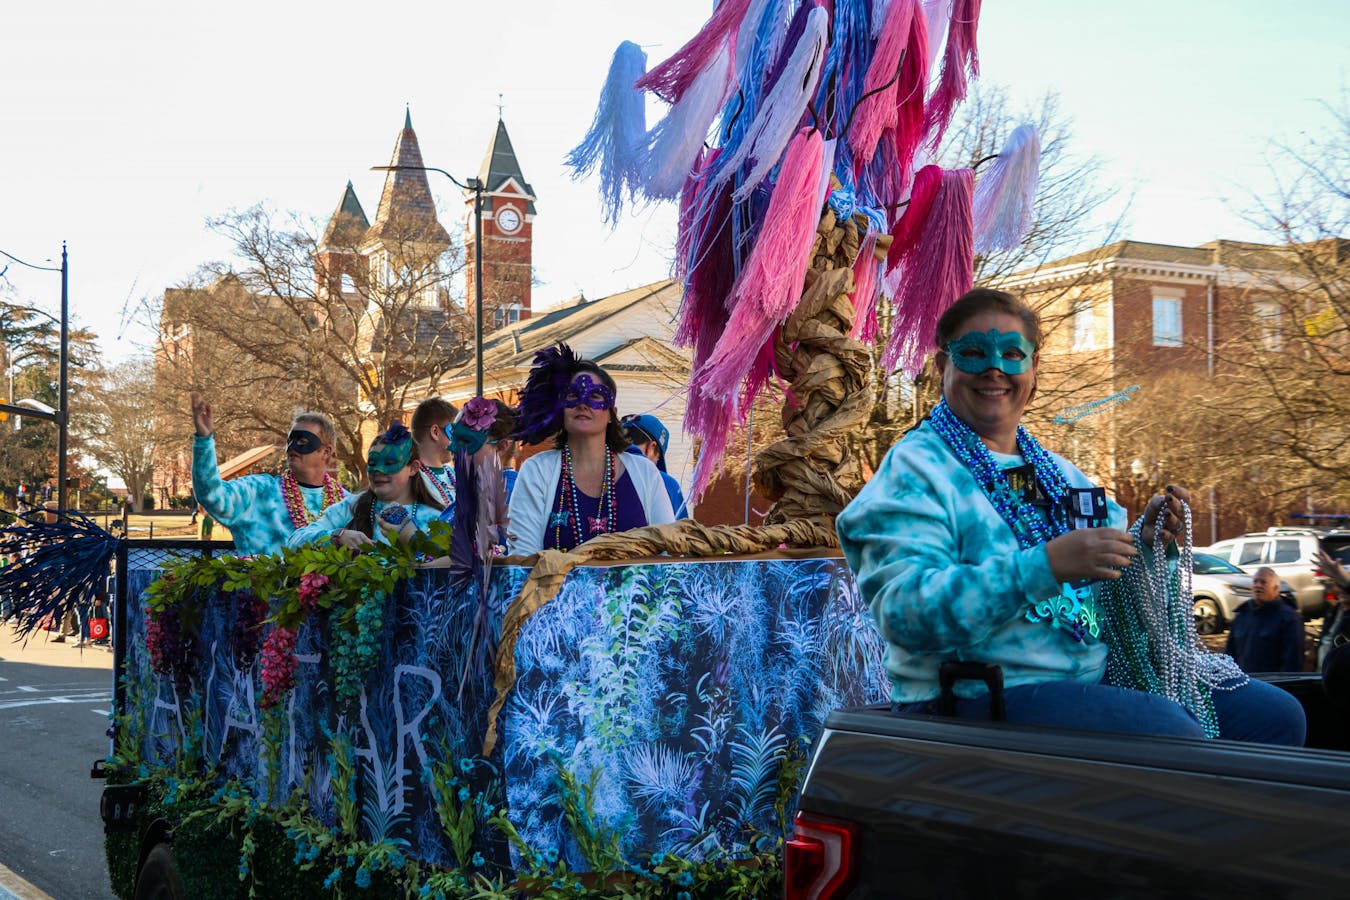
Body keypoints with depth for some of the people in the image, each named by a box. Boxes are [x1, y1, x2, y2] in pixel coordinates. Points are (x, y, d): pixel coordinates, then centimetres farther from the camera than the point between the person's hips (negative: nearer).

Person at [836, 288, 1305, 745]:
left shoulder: (1056, 471, 18)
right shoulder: (915, 468, -5)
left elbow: (1106, 593, 21)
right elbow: (905, 611, -20)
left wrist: (1144, 544, -1)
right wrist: (1044, 565, -27)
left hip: (1099, 673, 7)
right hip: (984, 692, -7)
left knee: (1274, 713, -1)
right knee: (1171, 732, -27)